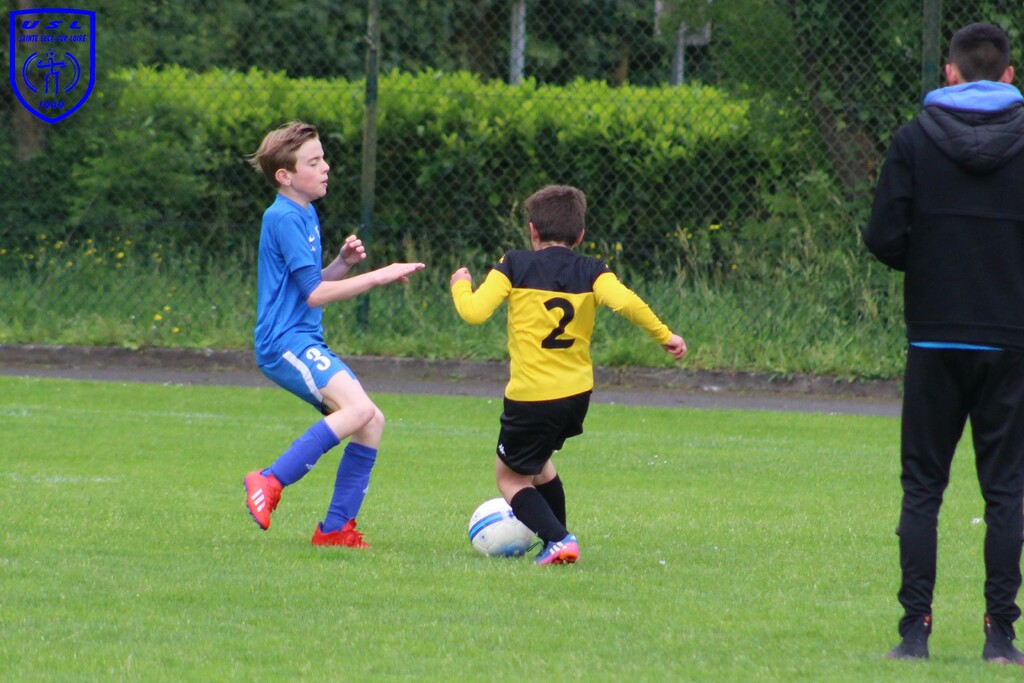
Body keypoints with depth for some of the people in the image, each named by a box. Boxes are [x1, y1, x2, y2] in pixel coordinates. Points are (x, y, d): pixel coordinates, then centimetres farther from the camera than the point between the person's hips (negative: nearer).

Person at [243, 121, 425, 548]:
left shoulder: (305, 216, 18)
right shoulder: (284, 218, -13)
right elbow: (314, 294, -17)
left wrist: (343, 264, 5)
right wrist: (377, 276, -13)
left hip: (305, 344, 10)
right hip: (285, 342, -10)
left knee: (372, 421, 4)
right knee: (358, 407, -27)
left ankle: (336, 528, 7)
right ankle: (270, 482, -22)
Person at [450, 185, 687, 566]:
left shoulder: (514, 266, -4)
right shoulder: (591, 272, 1)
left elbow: (474, 312, -12)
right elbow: (624, 301, -16)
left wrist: (461, 287, 9)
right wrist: (664, 335, -6)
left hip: (530, 398, -5)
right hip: (577, 393, 5)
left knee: (510, 476, 9)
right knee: (537, 463, 29)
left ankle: (558, 540, -10)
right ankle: (557, 541, 31)